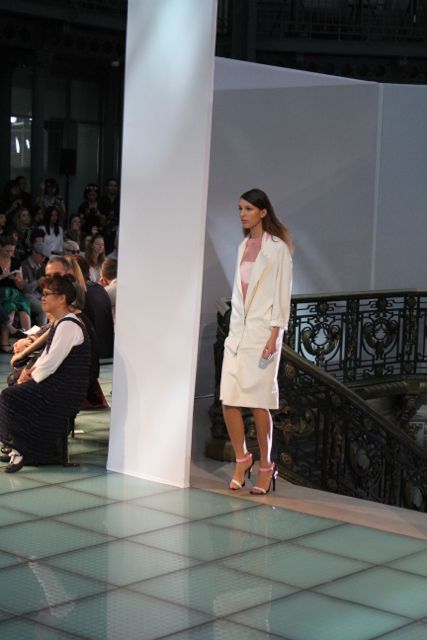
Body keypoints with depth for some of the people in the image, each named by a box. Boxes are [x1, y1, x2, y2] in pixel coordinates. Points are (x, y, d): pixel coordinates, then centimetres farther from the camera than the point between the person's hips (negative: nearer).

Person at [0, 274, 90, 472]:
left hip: (65, 389, -10)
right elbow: (47, 355, 19)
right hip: (56, 383, 10)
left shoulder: (68, 326, -18)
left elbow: (52, 362, -22)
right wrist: (31, 370, 2)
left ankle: (21, 451, -6)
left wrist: (32, 377, -8)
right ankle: (16, 448, 9)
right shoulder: (58, 323, 14)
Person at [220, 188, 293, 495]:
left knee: (258, 402, -3)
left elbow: (282, 294, -9)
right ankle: (242, 459, 19)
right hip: (238, 331, 6)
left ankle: (266, 467, 10)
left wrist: (274, 336, -15)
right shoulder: (244, 246, 14)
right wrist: (234, 329, 11)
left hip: (262, 331, -6)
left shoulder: (277, 248, -5)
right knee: (229, 400, 1)